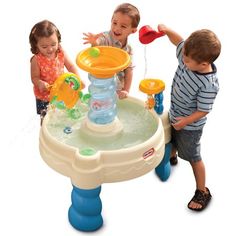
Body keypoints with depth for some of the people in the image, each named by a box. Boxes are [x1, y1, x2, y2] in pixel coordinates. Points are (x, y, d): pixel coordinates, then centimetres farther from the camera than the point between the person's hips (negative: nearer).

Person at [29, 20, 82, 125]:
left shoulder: (61, 53, -11)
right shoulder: (36, 60, -22)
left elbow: (71, 66, -3)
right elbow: (35, 77, -16)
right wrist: (40, 84, -39)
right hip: (44, 96, -3)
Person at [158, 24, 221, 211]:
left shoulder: (209, 85, -37)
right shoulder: (190, 58, -20)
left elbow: (203, 110, -28)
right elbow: (179, 41, -5)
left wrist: (186, 121, -35)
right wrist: (166, 30, -21)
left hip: (190, 125, -7)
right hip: (174, 114, 7)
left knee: (193, 157, 9)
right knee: (173, 141, 34)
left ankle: (202, 191, 28)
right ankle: (171, 157, 67)